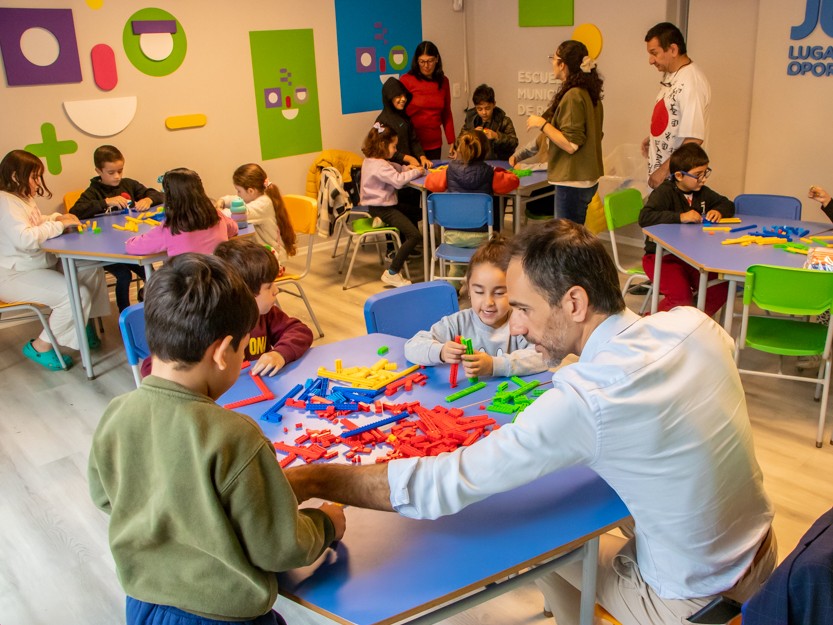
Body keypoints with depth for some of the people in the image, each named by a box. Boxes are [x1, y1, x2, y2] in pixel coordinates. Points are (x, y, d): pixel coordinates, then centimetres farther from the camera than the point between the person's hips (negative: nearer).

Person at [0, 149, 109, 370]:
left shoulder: (24, 198, 11)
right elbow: (24, 238, -33)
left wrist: (56, 218, 8)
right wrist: (59, 225, -23)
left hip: (39, 264, 10)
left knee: (91, 271, 3)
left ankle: (83, 323, 17)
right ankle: (41, 347, -7)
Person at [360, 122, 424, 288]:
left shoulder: (370, 161, 10)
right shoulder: (379, 166, -22)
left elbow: (392, 168, 24)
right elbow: (398, 180, -31)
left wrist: (405, 168, 6)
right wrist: (415, 172, -15)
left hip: (381, 204, 11)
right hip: (381, 208, -11)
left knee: (416, 212, 28)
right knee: (415, 235, -18)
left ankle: (398, 252, 33)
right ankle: (392, 273, -16)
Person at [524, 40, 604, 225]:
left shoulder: (573, 96, -17)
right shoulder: (590, 94, 10)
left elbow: (571, 144, -21)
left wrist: (542, 124, -12)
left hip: (572, 182, -10)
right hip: (588, 178, 10)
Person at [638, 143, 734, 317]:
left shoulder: (702, 192, 12)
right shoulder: (664, 192, -12)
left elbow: (728, 204, 28)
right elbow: (644, 218, -29)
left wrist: (719, 211, 3)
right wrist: (680, 217, -29)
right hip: (663, 256, -7)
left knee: (722, 286, -13)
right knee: (681, 296, -28)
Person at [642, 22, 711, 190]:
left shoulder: (691, 83, -22)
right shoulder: (670, 75, 8)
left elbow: (694, 140, -24)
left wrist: (664, 170, -22)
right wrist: (653, 138, 9)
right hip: (660, 168, 9)